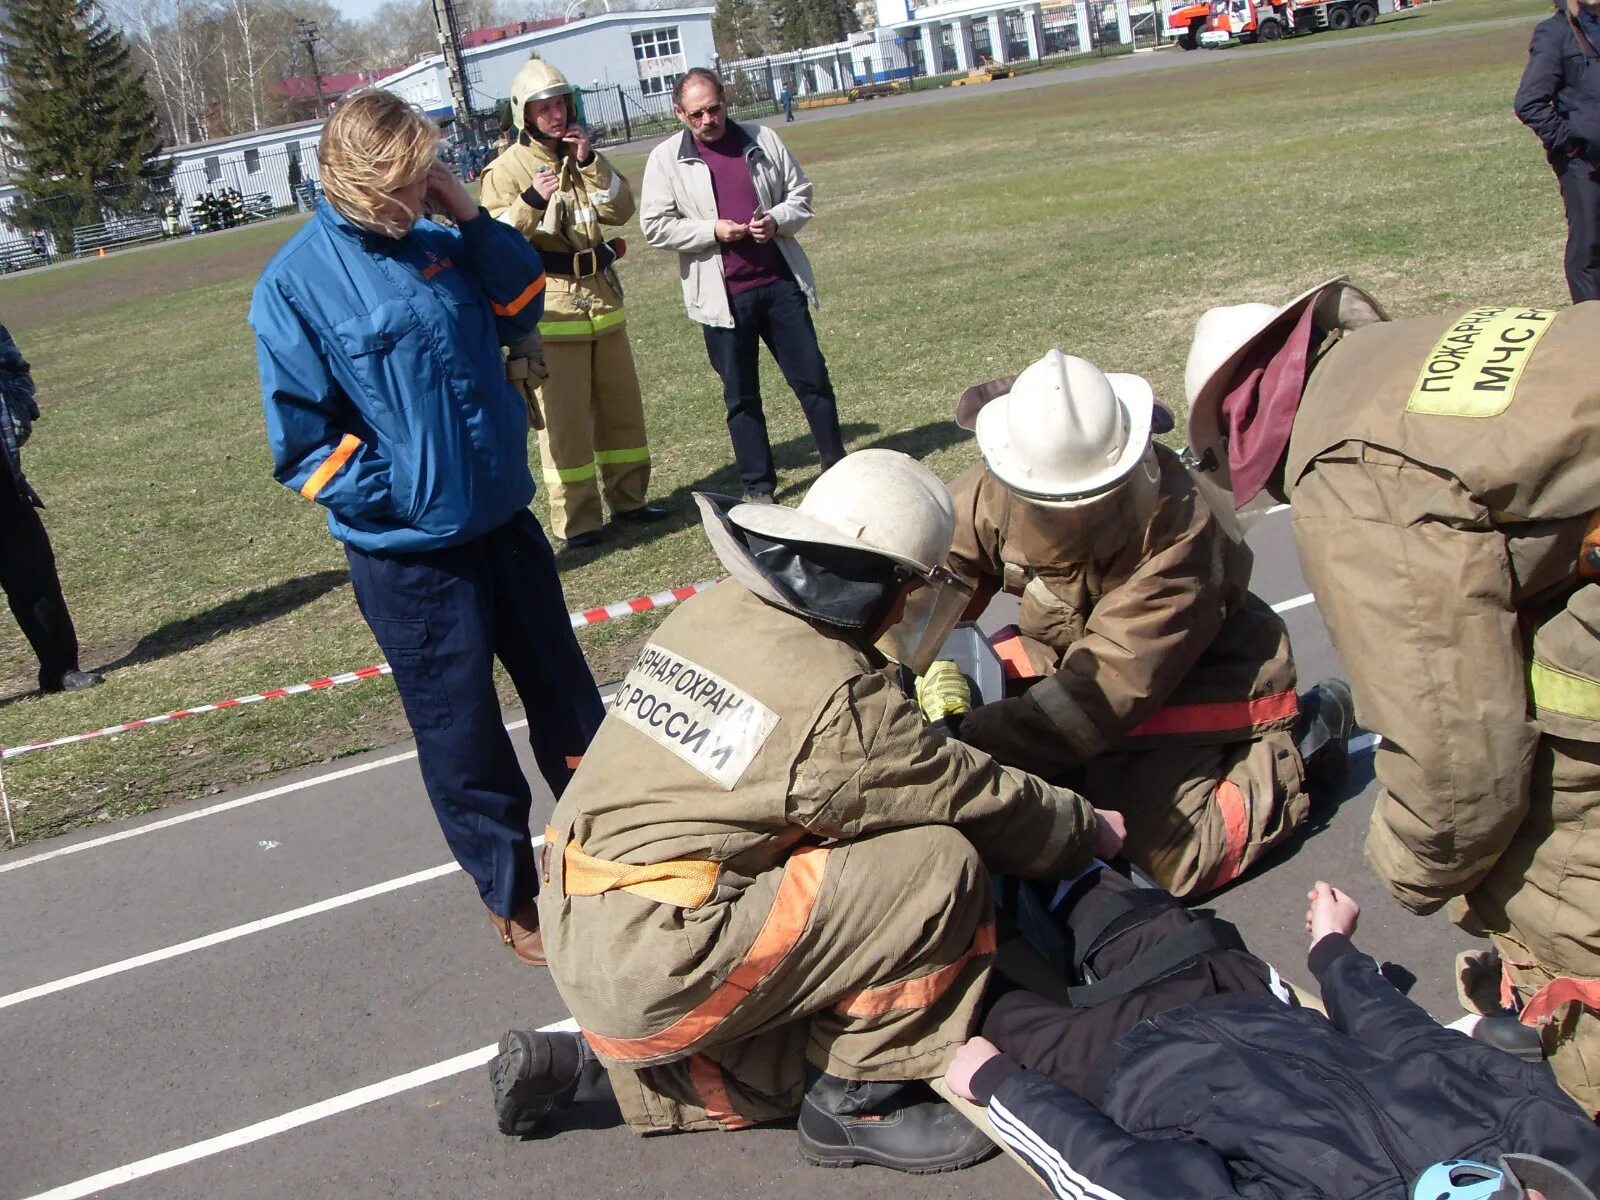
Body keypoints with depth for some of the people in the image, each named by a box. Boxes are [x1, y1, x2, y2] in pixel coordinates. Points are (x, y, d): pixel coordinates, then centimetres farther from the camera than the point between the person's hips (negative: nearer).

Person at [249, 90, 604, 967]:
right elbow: (303, 434, -12)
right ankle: (510, 894, 28)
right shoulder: (294, 285, -13)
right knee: (462, 731, 10)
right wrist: (397, 500, -14)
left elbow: (521, 310, 7)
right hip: (409, 554, -5)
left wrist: (472, 217, -4)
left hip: (504, 518, 5)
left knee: (562, 688, 17)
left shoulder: (433, 245, 2)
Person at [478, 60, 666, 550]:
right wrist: (531, 201, -29)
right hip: (549, 303, -6)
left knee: (622, 405, 14)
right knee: (563, 417, -5)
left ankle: (628, 498, 28)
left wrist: (590, 162, -11)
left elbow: (620, 210, 1)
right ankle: (577, 521, 2)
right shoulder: (507, 169, -5)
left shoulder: (583, 156, 13)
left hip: (602, 293, 6)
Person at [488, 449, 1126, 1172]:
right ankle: (857, 1103, 4)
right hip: (658, 972, -8)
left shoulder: (710, 611, 4)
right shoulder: (840, 703, -18)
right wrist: (1088, 830, 14)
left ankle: (578, 1059, 18)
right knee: (941, 864, -11)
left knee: (792, 1068, 25)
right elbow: (980, 804, -5)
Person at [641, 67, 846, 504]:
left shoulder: (763, 140, 6)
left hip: (780, 281, 2)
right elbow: (656, 226, -4)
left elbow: (800, 194, 12)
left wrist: (776, 219, -9)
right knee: (741, 395, 6)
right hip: (724, 295, -2)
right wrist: (713, 230, -14)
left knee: (812, 376, 6)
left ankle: (837, 464, 21)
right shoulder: (667, 158, 0)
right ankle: (758, 485, 18)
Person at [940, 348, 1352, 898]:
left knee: (1176, 858, -17)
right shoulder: (993, 495, -20)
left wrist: (973, 745, -45)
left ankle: (1300, 742, 7)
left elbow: (1108, 691, -39)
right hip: (1070, 652, 6)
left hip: (1198, 677, -6)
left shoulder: (1176, 535, -35)